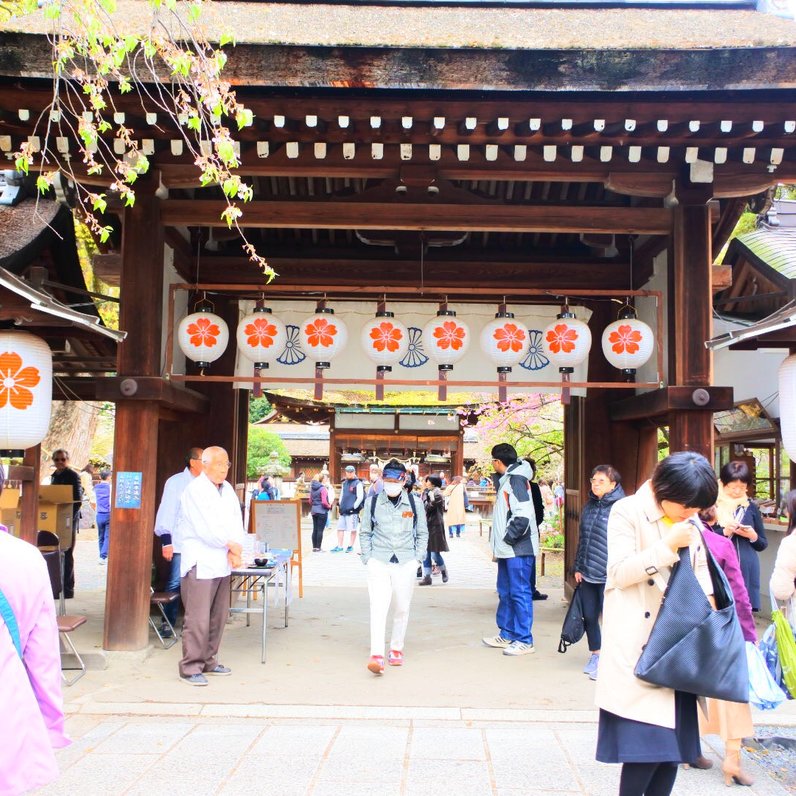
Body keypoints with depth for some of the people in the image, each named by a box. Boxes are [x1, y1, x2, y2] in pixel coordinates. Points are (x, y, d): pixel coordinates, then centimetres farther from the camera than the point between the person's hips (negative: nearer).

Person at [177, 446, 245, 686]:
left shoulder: (228, 490, 14)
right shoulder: (195, 490, -10)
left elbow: (236, 520, 8)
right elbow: (206, 529, -17)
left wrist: (235, 550, -9)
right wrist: (232, 546, -6)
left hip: (222, 563, 8)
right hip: (200, 564, -8)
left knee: (218, 617, 13)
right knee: (198, 619, -7)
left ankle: (208, 661, 25)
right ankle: (190, 668, 1)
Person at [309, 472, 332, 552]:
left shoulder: (312, 488, 9)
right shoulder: (323, 488, -15)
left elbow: (310, 501, 12)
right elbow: (324, 502, -20)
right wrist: (329, 506, -4)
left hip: (314, 511, 7)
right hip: (322, 511, -7)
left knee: (315, 529, 12)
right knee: (320, 530, -2)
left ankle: (314, 547, 16)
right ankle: (318, 548, 0)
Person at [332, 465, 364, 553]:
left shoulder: (358, 483, -4)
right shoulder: (344, 484, 17)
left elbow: (360, 497, -9)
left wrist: (354, 507, -14)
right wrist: (339, 505, 12)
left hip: (352, 510, -7)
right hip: (343, 511, 7)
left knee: (353, 529, 0)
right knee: (340, 528, 6)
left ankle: (350, 546, 9)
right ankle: (339, 546, 12)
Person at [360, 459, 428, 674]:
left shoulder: (414, 503, 3)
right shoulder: (372, 502, 3)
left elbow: (422, 533, 12)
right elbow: (365, 533, 11)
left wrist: (417, 558, 3)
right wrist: (367, 558, 3)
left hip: (405, 563, 1)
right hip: (379, 562, -1)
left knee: (402, 608, 9)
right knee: (378, 607, -11)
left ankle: (396, 648, 27)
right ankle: (376, 655, -14)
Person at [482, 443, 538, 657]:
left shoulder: (516, 480, -14)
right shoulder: (505, 479, 17)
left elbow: (523, 515, -24)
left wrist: (509, 537, -16)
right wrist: (499, 544, 14)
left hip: (518, 549, -10)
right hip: (508, 549, 10)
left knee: (520, 593, -5)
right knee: (505, 592, 16)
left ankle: (524, 640, 1)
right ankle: (507, 634, 26)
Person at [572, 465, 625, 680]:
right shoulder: (589, 506, 11)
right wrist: (578, 567, 15)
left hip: (609, 575, -7)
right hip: (588, 574, 7)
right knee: (589, 616, 13)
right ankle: (595, 656, 31)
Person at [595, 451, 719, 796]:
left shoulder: (690, 523, 12)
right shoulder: (627, 512, -8)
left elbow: (701, 575, 21)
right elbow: (620, 573, -14)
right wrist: (668, 546, -19)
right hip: (638, 647, -6)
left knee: (672, 740, 9)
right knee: (645, 742, -9)